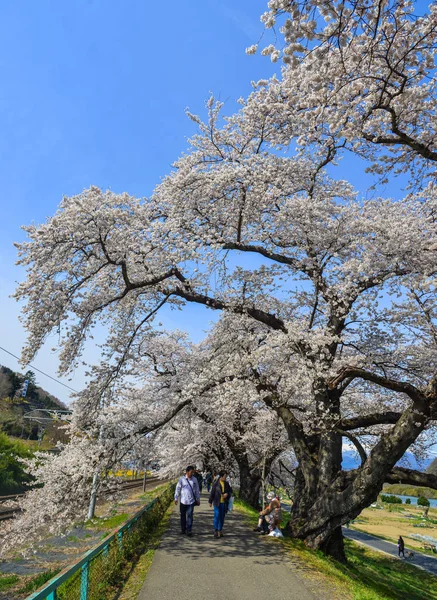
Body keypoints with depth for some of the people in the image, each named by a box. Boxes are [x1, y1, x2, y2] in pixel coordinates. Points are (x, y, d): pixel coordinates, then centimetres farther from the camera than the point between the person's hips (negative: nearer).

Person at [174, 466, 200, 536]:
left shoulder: (194, 479, 0)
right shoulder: (181, 479, -7)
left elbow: (197, 490, 8)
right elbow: (178, 489, -1)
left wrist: (198, 499, 10)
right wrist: (176, 498, 0)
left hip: (191, 501, 0)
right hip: (183, 501, 0)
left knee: (189, 515, -4)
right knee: (183, 515, 11)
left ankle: (189, 530, 3)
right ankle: (183, 529, 26)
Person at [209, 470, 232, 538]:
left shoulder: (226, 483, 5)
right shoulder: (216, 483, -9)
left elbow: (230, 491, 15)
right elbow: (212, 493, -5)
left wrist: (227, 494, -7)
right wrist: (210, 501, -4)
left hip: (224, 503, 5)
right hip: (217, 503, -4)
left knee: (222, 517, 9)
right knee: (217, 516, -7)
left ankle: (220, 530, 21)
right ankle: (216, 531, 1)